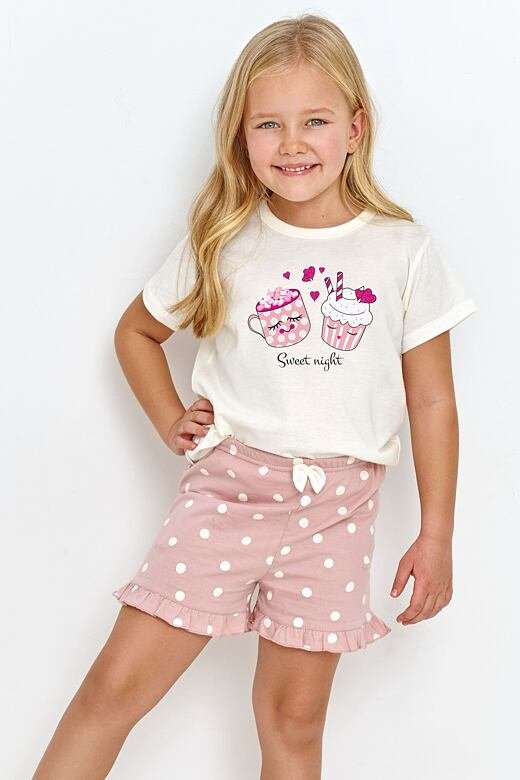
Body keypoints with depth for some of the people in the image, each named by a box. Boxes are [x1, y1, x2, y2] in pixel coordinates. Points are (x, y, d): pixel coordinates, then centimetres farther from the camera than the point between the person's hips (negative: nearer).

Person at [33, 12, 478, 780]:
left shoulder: (405, 251, -3)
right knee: (117, 685, -2)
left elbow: (432, 403, 1)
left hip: (337, 506, 0)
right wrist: (171, 421, 3)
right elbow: (136, 331, 17)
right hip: (228, 485, 1)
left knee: (294, 717, 11)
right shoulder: (221, 246, 0)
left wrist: (436, 535, 1)